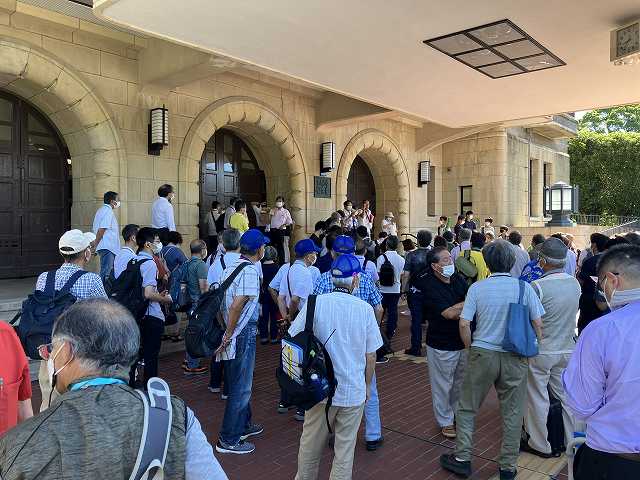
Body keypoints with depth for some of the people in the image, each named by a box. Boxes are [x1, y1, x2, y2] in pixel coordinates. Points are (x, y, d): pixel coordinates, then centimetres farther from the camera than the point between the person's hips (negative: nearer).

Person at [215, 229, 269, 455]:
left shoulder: (232, 267, 8)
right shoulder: (250, 271, -19)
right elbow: (236, 306, -25)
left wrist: (226, 331, 16)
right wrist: (229, 335, -17)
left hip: (233, 331, 9)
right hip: (244, 332, -9)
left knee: (240, 383, 22)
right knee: (241, 387, 2)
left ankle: (243, 425, 38)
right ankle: (228, 440, 12)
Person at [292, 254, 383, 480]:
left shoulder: (315, 304, -11)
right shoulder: (365, 309, -9)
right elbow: (371, 356, -3)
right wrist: (366, 385, 13)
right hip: (353, 392, -1)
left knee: (310, 444, 19)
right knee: (345, 447, 13)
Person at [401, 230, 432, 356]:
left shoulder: (411, 255, -12)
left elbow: (406, 275, -12)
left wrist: (403, 289, -1)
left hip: (415, 292, -2)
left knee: (416, 319, 4)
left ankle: (416, 348, 10)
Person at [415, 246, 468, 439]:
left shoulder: (458, 279, 1)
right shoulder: (429, 286, -19)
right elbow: (449, 313, -24)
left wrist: (457, 311, -18)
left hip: (463, 342, 6)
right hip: (442, 345, -6)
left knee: (460, 383, 21)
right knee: (442, 386, 9)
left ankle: (458, 415, 41)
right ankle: (445, 421, 27)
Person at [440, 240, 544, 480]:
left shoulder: (477, 288, -7)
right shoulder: (524, 288, -4)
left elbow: (464, 325, -9)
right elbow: (538, 324, -3)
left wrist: (471, 349, 7)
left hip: (482, 354, -1)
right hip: (515, 358, 1)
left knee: (467, 408, 14)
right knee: (512, 413, 14)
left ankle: (462, 459, 22)